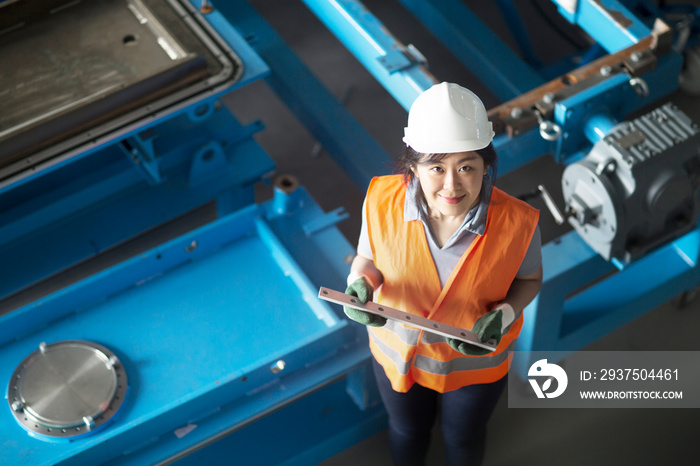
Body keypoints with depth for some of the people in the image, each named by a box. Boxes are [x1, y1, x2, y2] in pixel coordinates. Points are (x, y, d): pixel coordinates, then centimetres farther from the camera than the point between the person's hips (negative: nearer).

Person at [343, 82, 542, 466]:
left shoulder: (516, 223, -33)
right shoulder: (382, 200, -29)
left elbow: (529, 279, -11)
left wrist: (503, 316, -30)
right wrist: (360, 286, -30)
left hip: (475, 362, -1)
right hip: (397, 348, 1)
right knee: (406, 430, 33)